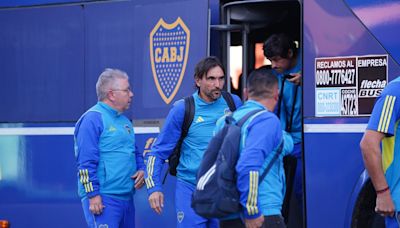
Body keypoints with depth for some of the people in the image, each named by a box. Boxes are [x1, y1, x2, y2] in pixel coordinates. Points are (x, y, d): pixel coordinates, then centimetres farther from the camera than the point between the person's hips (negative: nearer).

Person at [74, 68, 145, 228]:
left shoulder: (124, 121, 19)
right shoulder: (93, 119, -10)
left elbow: (134, 152, 30)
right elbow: (85, 162, -16)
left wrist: (142, 170, 8)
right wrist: (93, 195, -20)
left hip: (126, 198, 9)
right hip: (103, 199, -9)